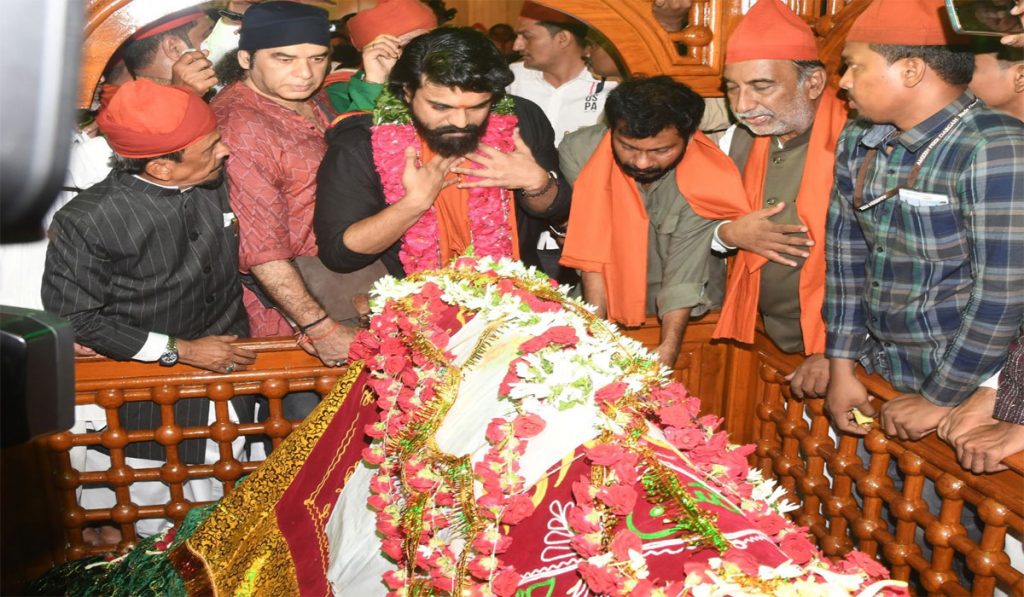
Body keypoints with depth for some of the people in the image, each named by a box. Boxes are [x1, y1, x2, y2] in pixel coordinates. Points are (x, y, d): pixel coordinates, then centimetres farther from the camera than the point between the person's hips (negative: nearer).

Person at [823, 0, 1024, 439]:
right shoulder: (857, 142, 0)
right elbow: (844, 255, 3)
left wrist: (938, 400, -16)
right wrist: (841, 368, 1)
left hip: (965, 385, -6)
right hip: (876, 369, 6)